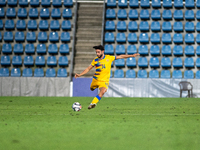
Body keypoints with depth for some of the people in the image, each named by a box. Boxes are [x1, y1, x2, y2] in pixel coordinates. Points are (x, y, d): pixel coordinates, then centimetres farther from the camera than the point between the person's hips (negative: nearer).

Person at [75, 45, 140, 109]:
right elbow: (88, 68, 4)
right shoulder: (95, 60, -3)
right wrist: (79, 74, -6)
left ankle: (93, 103, -31)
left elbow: (120, 56, 3)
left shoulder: (109, 58, -6)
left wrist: (132, 55, 5)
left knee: (102, 92, -28)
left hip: (104, 81, -3)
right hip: (96, 80, 3)